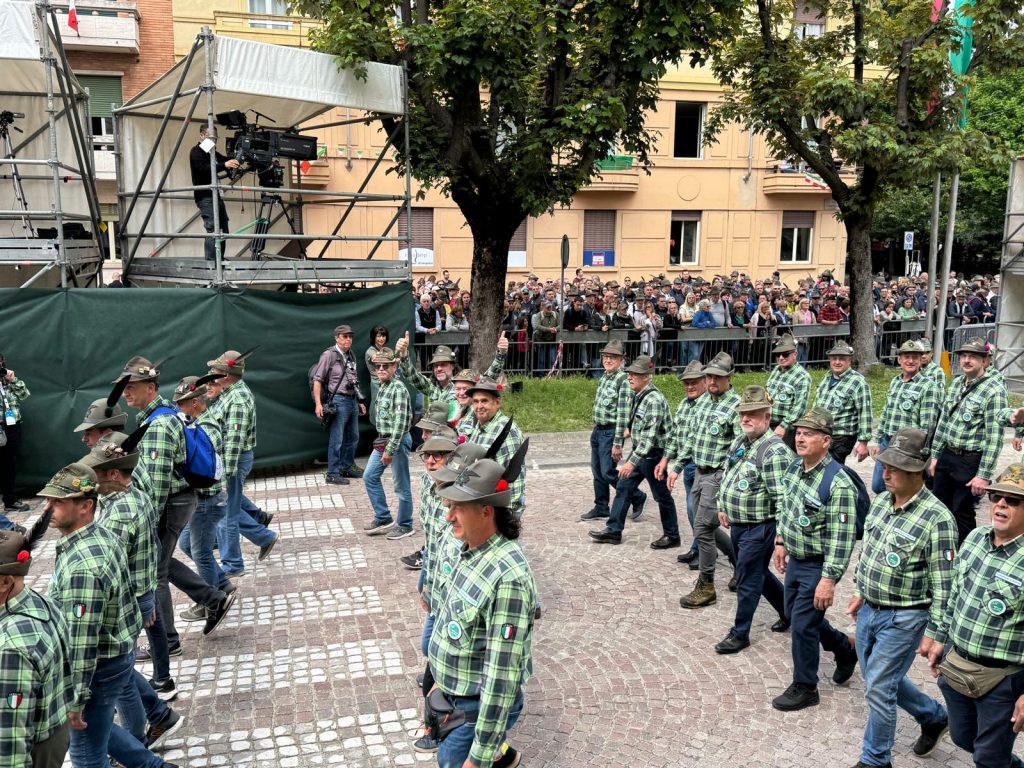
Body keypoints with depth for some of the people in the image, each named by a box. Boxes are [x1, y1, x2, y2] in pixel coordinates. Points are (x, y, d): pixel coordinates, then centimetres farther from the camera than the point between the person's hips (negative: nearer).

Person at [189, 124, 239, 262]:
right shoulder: (196, 152, -6)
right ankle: (210, 262, -19)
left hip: (216, 196, 9)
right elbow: (204, 169, -22)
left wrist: (233, 162, -5)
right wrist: (224, 165, -34)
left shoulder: (212, 152, 19)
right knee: (213, 231, -18)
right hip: (205, 197, -9)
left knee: (224, 230, 7)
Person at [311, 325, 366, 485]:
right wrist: (318, 403, -19)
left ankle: (346, 468, 30)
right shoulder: (329, 355, -9)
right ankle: (332, 474, 3)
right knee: (336, 440, -4)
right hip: (338, 401, -8)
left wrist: (360, 402, 20)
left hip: (352, 400, 8)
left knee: (353, 437, 16)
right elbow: (317, 380, -11)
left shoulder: (351, 355, 12)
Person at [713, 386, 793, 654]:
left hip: (758, 528, -9)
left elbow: (783, 499, -25)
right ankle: (789, 612, 42)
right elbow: (726, 476, 21)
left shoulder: (774, 451, -22)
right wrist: (723, 507, 22)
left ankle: (740, 634, 17)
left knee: (747, 581, 2)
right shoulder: (739, 442, 6)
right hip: (738, 525, 9)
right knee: (759, 573, 22)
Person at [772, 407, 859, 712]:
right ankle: (845, 648, 44)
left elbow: (842, 538, -26)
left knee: (802, 624, 0)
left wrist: (828, 580, -27)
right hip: (795, 560, 9)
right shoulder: (794, 468, -1)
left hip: (817, 566, -8)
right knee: (795, 615, 21)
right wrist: (781, 542, 19)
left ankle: (804, 688, 20)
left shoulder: (838, 484, -26)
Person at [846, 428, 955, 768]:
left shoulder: (936, 518, -22)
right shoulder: (881, 500, 1)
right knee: (881, 678, 21)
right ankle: (934, 716, 45)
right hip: (869, 610, 7)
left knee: (878, 688, 1)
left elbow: (943, 584, -18)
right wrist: (860, 593, 17)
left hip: (902, 619, -7)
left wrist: (935, 634, -16)